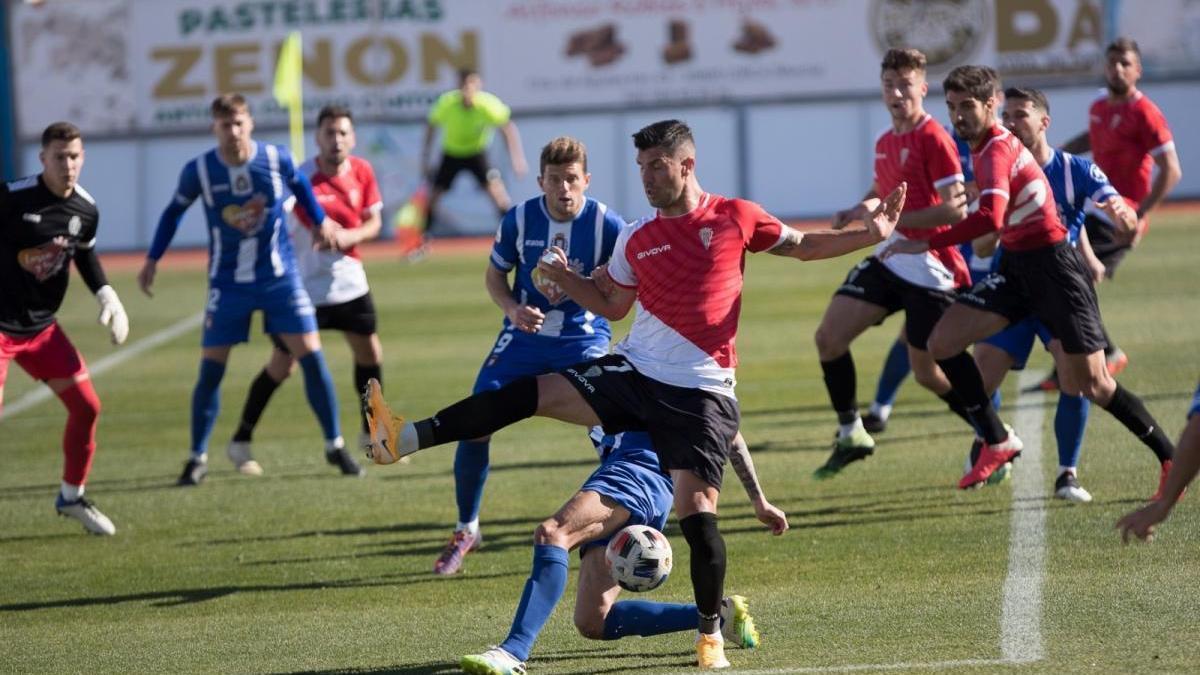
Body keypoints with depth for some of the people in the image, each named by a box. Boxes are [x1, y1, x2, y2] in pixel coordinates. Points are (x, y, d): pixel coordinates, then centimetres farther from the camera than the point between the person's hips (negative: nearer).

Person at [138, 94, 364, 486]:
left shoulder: (276, 159, -11)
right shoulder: (198, 171, -11)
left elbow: (299, 185, 12)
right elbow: (175, 211, 6)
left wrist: (322, 222, 12)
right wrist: (153, 259, 5)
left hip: (280, 277, 0)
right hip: (228, 284, 0)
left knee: (311, 356, -4)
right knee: (210, 368, -3)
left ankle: (335, 446, 9)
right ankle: (197, 458, 9)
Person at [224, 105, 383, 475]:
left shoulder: (362, 171, -2)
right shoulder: (301, 178, -20)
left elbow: (373, 222, 6)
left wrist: (353, 235, -15)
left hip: (349, 282, 5)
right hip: (303, 287, -5)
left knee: (370, 352, 10)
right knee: (281, 366, -3)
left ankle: (372, 434, 30)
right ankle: (240, 443, 9)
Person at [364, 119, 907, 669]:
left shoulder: (735, 218, -1)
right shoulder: (636, 240, 8)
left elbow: (802, 246, 12)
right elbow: (612, 306, 21)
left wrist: (870, 235, 1)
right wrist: (563, 277, 6)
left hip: (699, 391, -4)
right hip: (632, 372, 4)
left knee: (696, 511, -12)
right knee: (530, 393, -12)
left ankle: (711, 632, 8)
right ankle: (406, 438, -14)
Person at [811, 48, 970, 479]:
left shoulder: (933, 139, -14)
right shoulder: (885, 143, 12)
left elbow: (956, 208, -22)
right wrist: (854, 213, 9)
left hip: (930, 269, -8)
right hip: (888, 260, 8)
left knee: (928, 373, 0)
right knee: (828, 337, -3)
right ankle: (851, 435, 11)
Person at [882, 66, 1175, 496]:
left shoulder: (997, 150, -21)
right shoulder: (980, 147, 8)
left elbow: (990, 218, -37)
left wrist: (926, 245, -36)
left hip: (1053, 266, -9)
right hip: (1016, 266, 9)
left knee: (1091, 384, -6)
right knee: (942, 341, -3)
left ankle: (1171, 459, 10)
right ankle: (997, 441, 6)